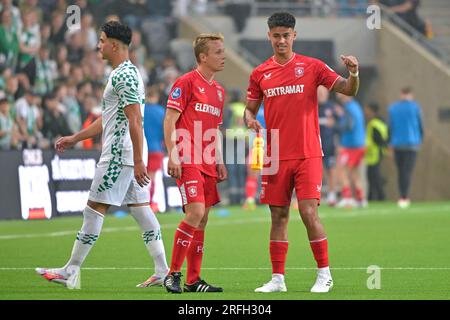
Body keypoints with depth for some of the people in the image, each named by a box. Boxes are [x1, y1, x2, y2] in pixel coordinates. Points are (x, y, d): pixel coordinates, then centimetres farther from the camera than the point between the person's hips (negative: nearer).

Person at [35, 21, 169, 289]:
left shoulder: (124, 76, -15)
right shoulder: (125, 73, 18)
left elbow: (135, 121, -21)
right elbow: (109, 120, 27)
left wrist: (138, 161, -24)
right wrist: (75, 138, 29)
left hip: (119, 156, -10)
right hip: (129, 156, 10)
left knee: (95, 208, -4)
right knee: (140, 209, 7)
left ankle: (71, 270, 1)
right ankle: (163, 272, 5)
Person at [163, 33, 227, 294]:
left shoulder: (218, 91, 18)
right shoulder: (187, 82, -6)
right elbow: (169, 121, -9)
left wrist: (219, 162, 17)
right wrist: (172, 156, -16)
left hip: (207, 165, 8)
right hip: (188, 162, -8)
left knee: (202, 221, 7)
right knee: (195, 214, -18)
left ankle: (193, 280, 11)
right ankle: (173, 274, -10)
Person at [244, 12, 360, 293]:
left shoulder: (311, 67, 1)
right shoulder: (260, 74, 8)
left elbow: (348, 90, -1)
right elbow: (250, 109, 16)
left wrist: (354, 74, -22)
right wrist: (251, 120, -7)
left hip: (308, 154, -3)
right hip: (276, 156, 3)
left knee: (309, 213, -11)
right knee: (279, 216, 5)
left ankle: (324, 274, 1)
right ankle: (278, 279, 11)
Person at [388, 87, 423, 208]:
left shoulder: (392, 108, 6)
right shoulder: (415, 107, -1)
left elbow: (390, 126, 7)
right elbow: (420, 125, 2)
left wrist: (391, 142, 14)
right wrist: (420, 139, 16)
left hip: (397, 144, 3)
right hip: (411, 143, -3)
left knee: (400, 171, 12)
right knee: (407, 171, -6)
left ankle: (403, 197, 11)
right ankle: (404, 198, -16)